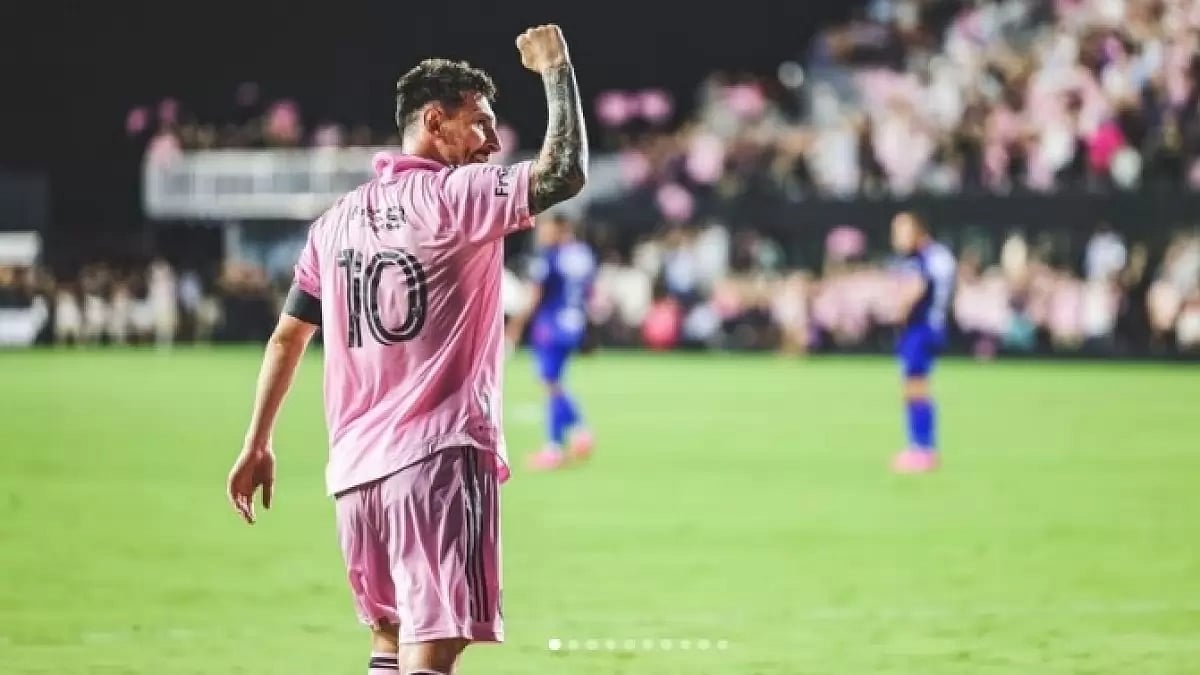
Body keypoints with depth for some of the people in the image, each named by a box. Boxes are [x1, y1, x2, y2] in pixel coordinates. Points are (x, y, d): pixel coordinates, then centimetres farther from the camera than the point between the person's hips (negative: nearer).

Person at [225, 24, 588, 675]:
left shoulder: (336, 219, 14)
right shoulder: (458, 196, -6)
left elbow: (287, 336, 19)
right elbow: (564, 173, -17)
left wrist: (257, 445, 25)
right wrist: (556, 71, -4)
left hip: (354, 466, 7)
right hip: (440, 454, -7)